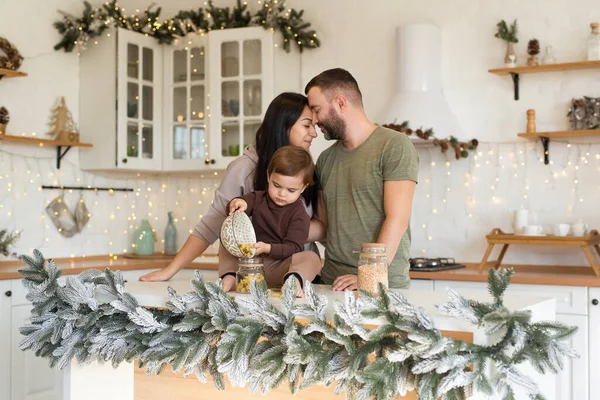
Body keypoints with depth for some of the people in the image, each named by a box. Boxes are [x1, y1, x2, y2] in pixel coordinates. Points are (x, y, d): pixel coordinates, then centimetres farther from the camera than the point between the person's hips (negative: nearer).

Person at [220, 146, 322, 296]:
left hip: (279, 269, -4)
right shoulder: (258, 198, 10)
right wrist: (238, 203, -22)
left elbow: (293, 247, -13)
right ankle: (229, 277, -25)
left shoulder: (300, 215, -4)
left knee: (312, 258, -28)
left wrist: (267, 248, -29)